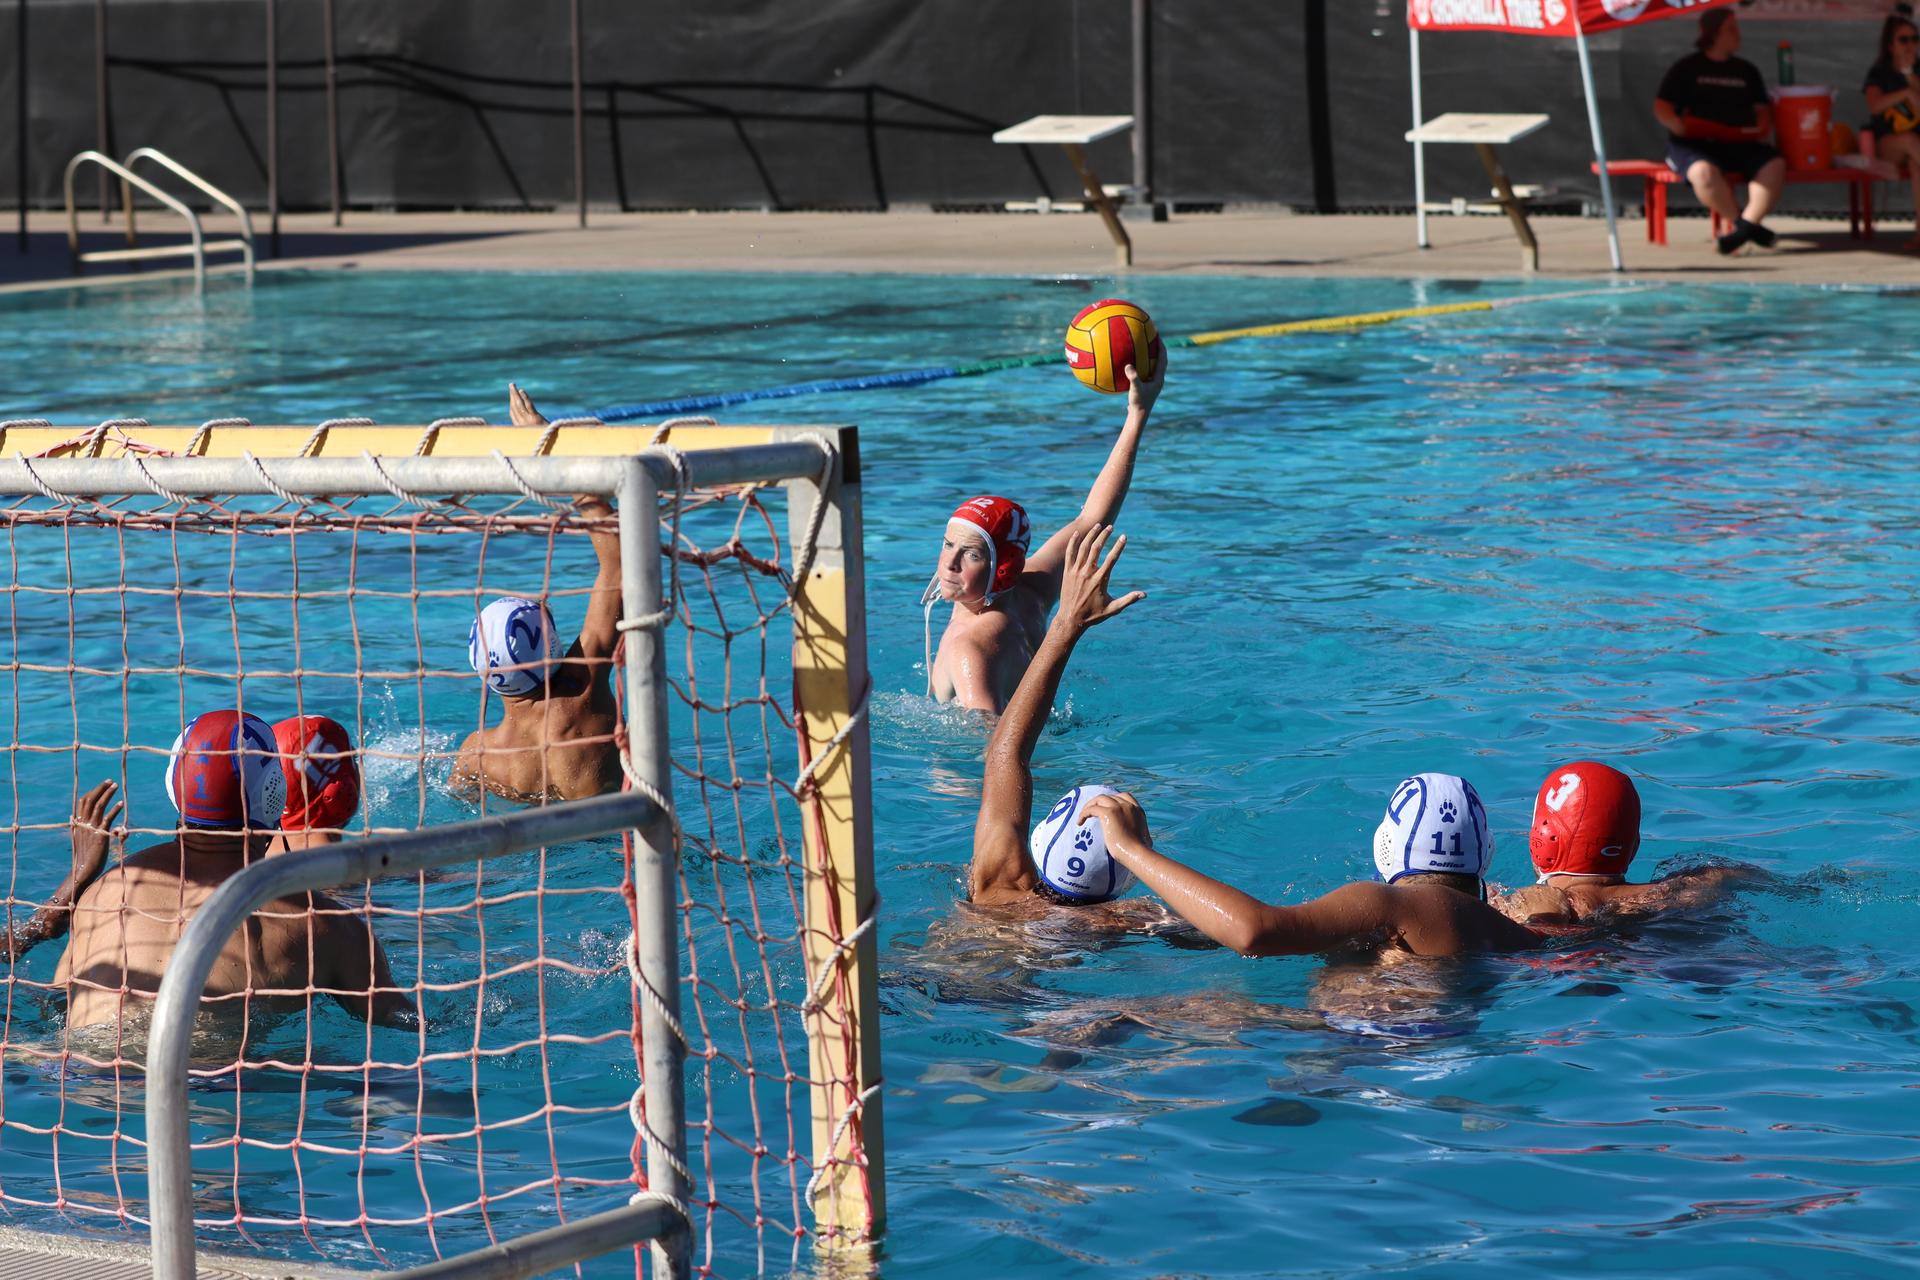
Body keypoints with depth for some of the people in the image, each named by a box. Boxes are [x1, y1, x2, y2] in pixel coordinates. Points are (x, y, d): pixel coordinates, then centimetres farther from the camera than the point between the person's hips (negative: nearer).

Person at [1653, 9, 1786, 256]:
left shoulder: (1746, 71, 21)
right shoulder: (1686, 69, 8)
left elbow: (1762, 108, 23)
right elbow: (1661, 107, 4)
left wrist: (1763, 127, 0)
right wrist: (1678, 126, -17)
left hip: (1739, 143, 4)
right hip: (1693, 144, -4)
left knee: (1775, 164, -25)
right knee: (1704, 171, -39)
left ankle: (1747, 223, -32)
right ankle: (1742, 224, -26)